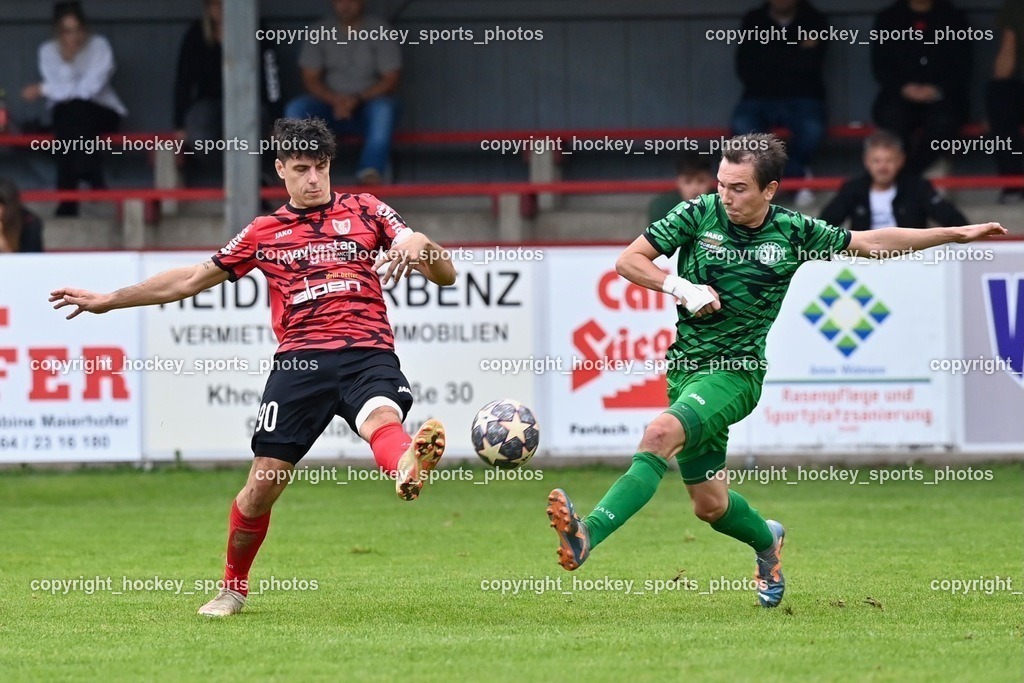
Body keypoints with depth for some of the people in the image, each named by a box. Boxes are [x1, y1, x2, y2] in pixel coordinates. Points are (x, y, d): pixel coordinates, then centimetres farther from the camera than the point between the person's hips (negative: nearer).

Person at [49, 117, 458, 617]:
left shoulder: (365, 212, 16)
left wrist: (418, 245, -14)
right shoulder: (264, 233, 21)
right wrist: (106, 301, 31)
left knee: (382, 419, -37)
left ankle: (408, 468, -73)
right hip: (300, 360, 2)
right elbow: (191, 280, 30)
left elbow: (444, 275, 10)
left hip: (367, 355, -2)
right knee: (263, 486, -3)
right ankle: (233, 588, 21)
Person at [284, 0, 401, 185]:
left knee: (384, 108, -37)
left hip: (369, 104, -2)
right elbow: (310, 79, 1)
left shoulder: (379, 30, -3)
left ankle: (371, 169, -44)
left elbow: (391, 80, -7)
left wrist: (358, 99, -22)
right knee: (295, 109, -27)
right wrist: (335, 100, -20)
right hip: (330, 105, 2)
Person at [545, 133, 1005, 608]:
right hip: (687, 367, 3)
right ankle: (766, 540, 43)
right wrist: (680, 287, -16)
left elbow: (873, 243, 11)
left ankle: (588, 534, -42)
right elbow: (628, 261, 1)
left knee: (662, 433, -31)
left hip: (737, 370, -3)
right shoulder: (699, 215, -3)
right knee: (710, 505, 9)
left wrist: (957, 233, 9)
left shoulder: (794, 232, -2)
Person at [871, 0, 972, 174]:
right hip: (900, 94, 0)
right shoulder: (888, 18, 14)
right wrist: (903, 88, -13)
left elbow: (962, 68, 5)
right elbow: (879, 65, 7)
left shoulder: (954, 18, 12)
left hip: (941, 94, 0)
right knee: (891, 115, -35)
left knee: (943, 119, -36)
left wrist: (937, 90, -14)